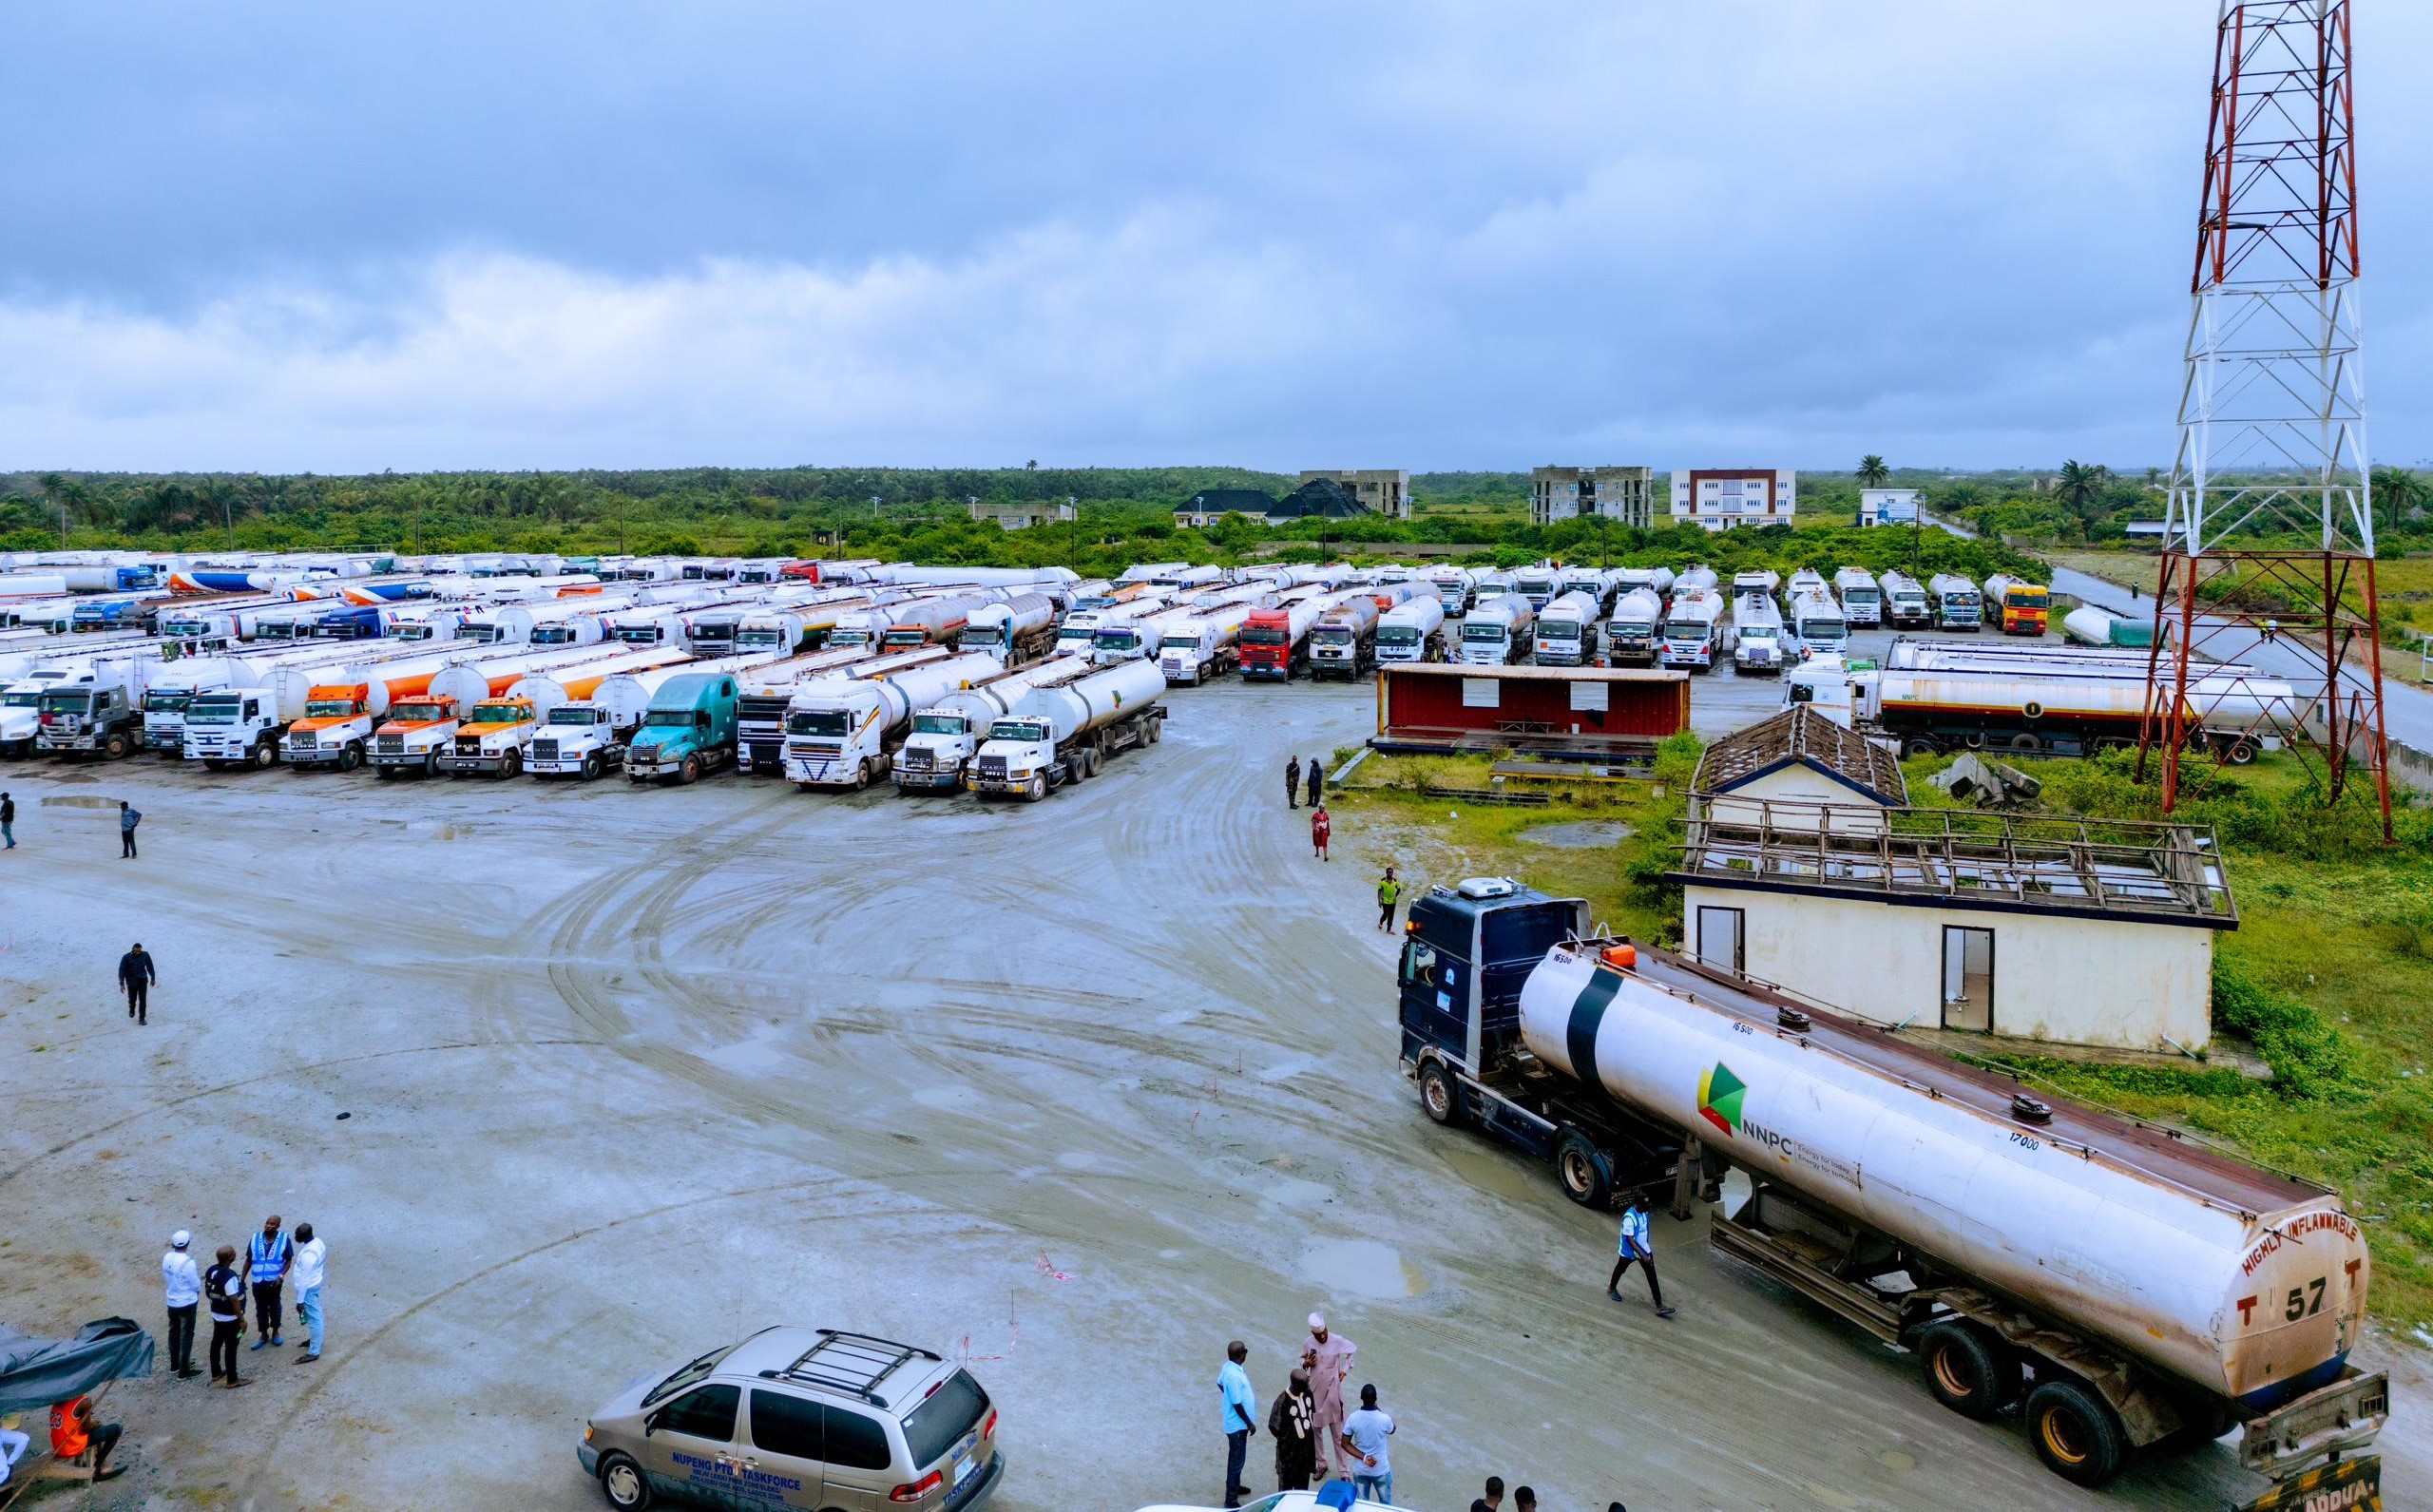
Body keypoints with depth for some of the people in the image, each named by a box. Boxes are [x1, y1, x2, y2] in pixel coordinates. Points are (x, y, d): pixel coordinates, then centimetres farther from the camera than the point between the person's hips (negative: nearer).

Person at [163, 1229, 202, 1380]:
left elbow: (167, 1278, 9)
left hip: (172, 1302, 7)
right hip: (187, 1303, -7)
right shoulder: (188, 1262, -27)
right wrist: (198, 1278, 4)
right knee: (186, 1336, 3)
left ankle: (175, 1365, 35)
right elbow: (196, 1284, -18)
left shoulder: (167, 1258, -5)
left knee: (174, 1333, 21)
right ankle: (184, 1371, 9)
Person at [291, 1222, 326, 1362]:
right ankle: (316, 1339, 45)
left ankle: (313, 1352, 17)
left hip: (309, 1288, -9)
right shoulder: (318, 1242, -6)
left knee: (313, 1318, 4)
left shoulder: (308, 1255, -33)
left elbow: (304, 1280, -26)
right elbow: (322, 1264, 10)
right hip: (315, 1283, 9)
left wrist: (300, 1301, -19)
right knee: (315, 1315, 26)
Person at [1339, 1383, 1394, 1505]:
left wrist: (1364, 1457, -12)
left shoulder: (1353, 1418, -18)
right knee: (1386, 1504, 20)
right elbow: (1392, 1430, 1)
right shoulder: (1384, 1419, -23)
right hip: (1381, 1470, -2)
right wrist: (1377, 1409, 2)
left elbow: (1345, 1444, -11)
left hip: (1359, 1470, 2)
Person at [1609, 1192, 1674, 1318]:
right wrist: (1643, 1255, -30)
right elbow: (1630, 1239, -30)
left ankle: (1659, 1307, 2)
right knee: (1620, 1269, 21)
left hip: (1644, 1249, 6)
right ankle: (1611, 1289, 49)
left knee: (1652, 1276, 1)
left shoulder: (1644, 1212, -8)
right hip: (1628, 1252, -6)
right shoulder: (1629, 1217, -33)